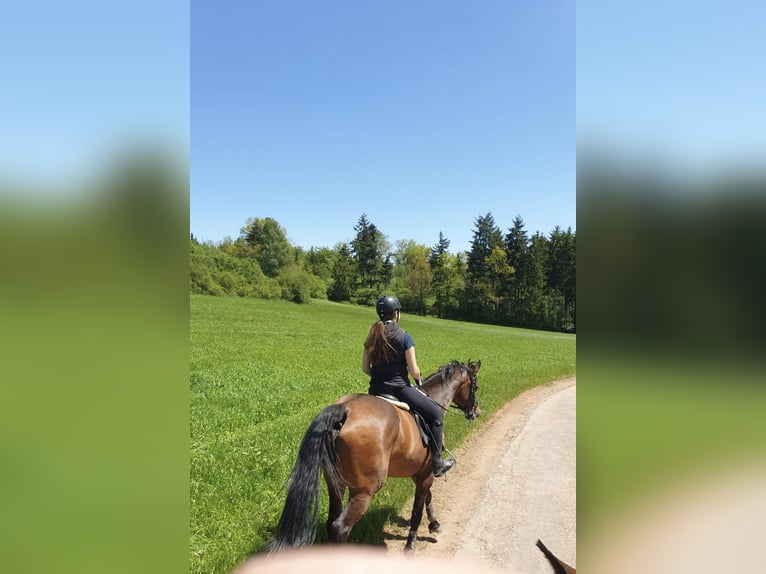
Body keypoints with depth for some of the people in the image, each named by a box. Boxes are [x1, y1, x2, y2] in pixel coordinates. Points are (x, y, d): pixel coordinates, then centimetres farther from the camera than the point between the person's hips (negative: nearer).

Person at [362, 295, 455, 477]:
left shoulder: (372, 336, 5)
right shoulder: (404, 337, -11)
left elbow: (365, 368, 7)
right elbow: (414, 371, -11)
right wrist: (419, 378, 10)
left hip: (376, 390, 6)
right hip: (399, 388, -6)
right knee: (436, 413, 7)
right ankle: (437, 463, 8)